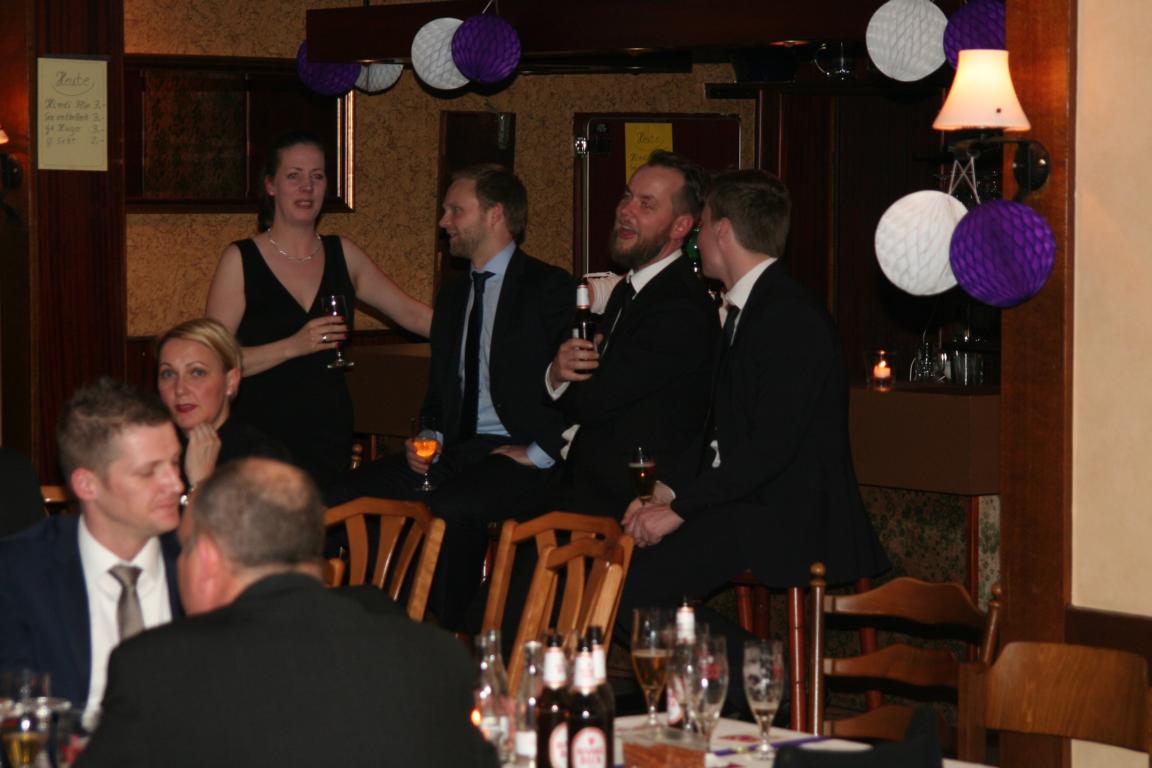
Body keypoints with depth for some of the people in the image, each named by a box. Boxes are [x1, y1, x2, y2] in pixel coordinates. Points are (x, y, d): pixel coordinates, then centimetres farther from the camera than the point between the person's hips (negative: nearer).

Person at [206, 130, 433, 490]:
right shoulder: (241, 260, -3)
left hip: (331, 437, 4)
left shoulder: (342, 254, 11)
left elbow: (412, 314, 16)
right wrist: (293, 346, -19)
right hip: (264, 437, -4)